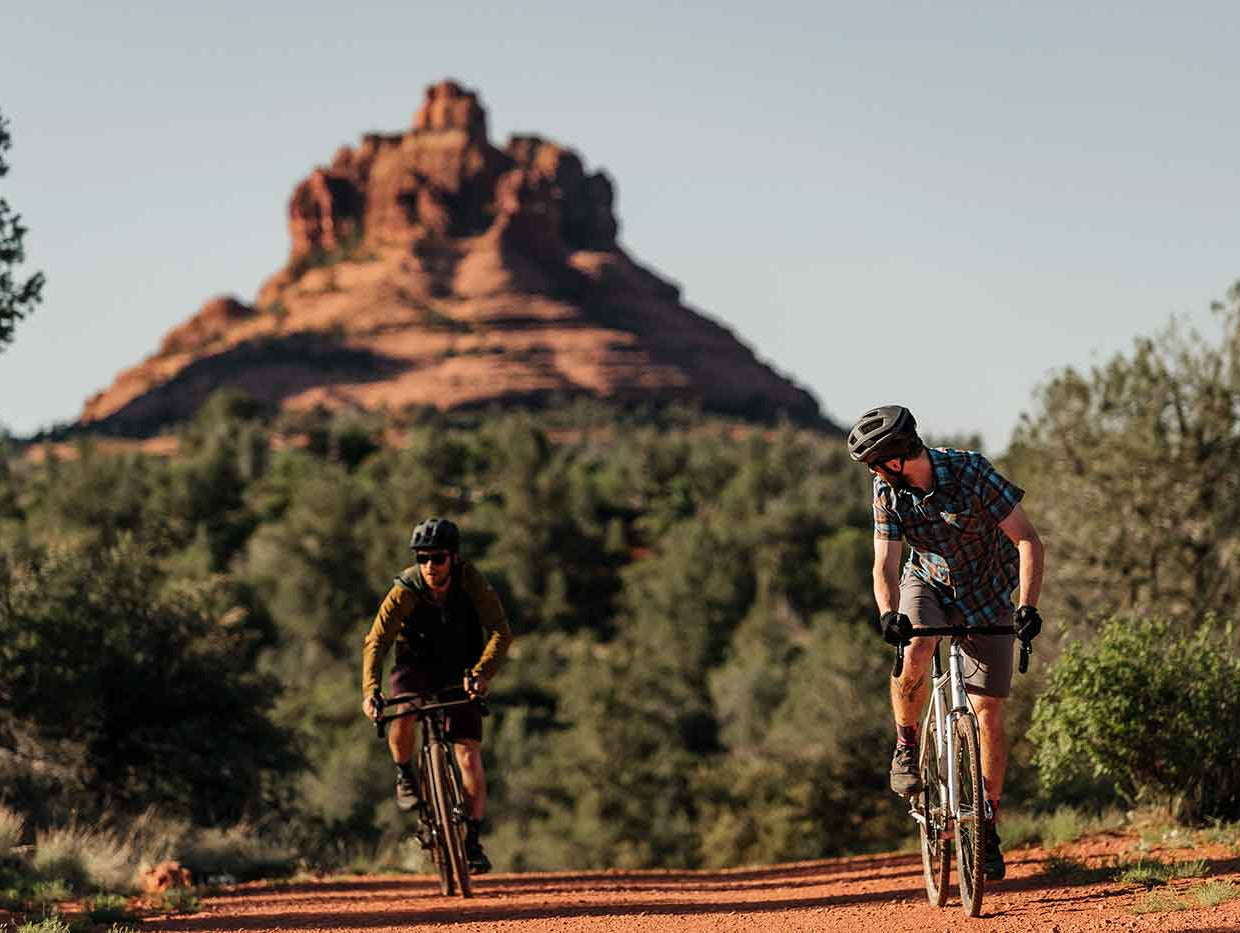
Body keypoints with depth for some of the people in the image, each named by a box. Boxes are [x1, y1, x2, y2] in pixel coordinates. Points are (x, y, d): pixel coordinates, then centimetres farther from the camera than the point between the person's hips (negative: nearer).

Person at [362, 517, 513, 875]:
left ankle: (473, 840, -2)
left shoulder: (471, 583, -20)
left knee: (469, 755, -10)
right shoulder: (405, 591, -22)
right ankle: (405, 776, -6)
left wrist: (482, 672, -42)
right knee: (402, 713, -34)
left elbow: (501, 632, -26)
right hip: (416, 666, -1)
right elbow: (376, 642, -24)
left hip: (460, 673, 1)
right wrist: (370, 689, -39)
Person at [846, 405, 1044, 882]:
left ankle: (989, 828, 6)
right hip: (928, 584, 2)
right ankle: (906, 746, -6)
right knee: (913, 655, -32)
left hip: (987, 598, -2)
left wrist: (1027, 607, -38)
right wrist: (888, 614, -42)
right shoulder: (889, 493, -16)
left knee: (988, 711, -6)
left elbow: (1028, 541, -25)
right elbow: (885, 564, -21)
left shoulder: (972, 472, -26)